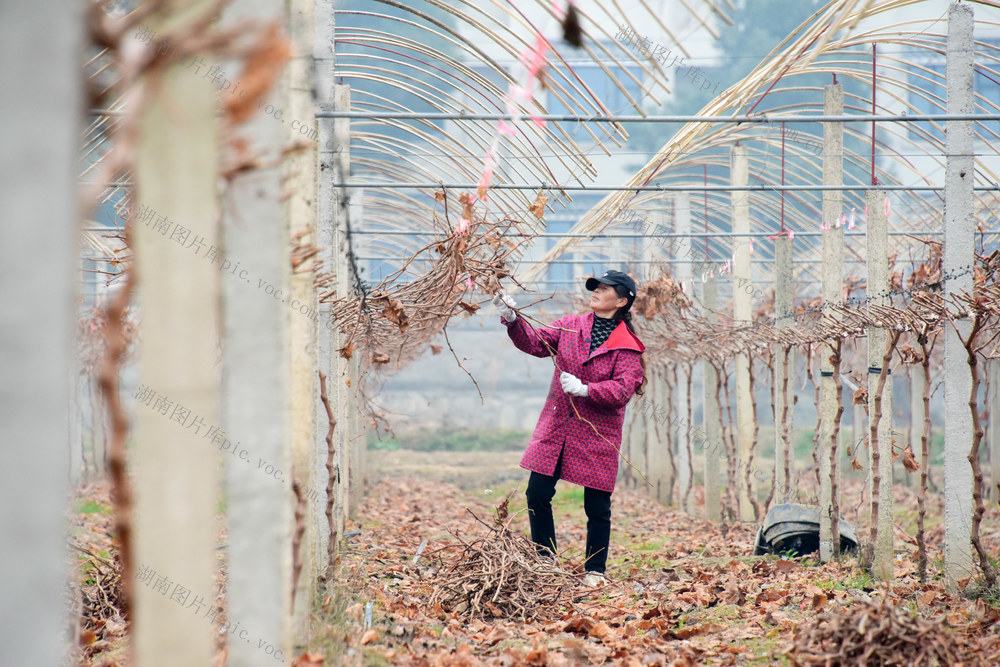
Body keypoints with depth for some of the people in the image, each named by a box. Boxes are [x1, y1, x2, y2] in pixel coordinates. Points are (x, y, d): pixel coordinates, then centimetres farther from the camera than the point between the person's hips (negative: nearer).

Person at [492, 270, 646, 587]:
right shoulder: (570, 326, 8)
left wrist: (585, 389, -25)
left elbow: (622, 390, -13)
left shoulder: (627, 345, -4)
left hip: (598, 434, -4)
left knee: (597, 506, 1)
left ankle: (595, 570, 17)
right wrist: (512, 321, -14)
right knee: (537, 494, -1)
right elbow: (536, 343, 2)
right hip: (555, 428, 4)